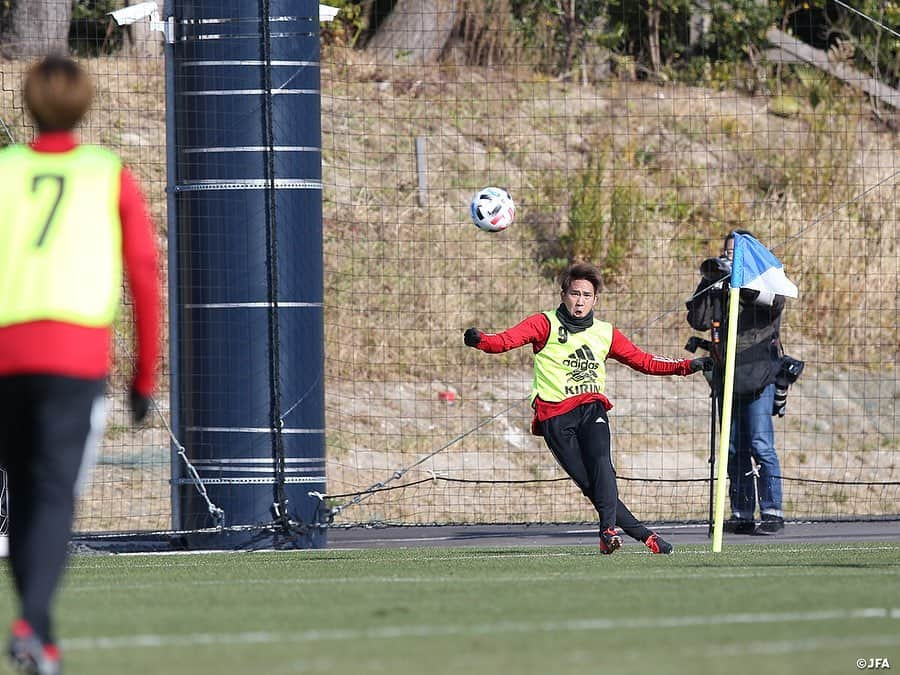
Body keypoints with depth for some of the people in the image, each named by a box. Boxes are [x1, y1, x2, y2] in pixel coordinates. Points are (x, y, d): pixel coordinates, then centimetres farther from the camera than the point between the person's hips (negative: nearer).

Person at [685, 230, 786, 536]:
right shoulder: (717, 286, 15)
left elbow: (776, 301, -20)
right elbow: (698, 320, 3)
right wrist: (710, 283, -6)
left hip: (759, 373, -5)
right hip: (727, 374, 5)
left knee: (761, 445, -12)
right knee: (735, 450, 6)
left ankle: (772, 514, -12)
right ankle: (742, 515, 10)